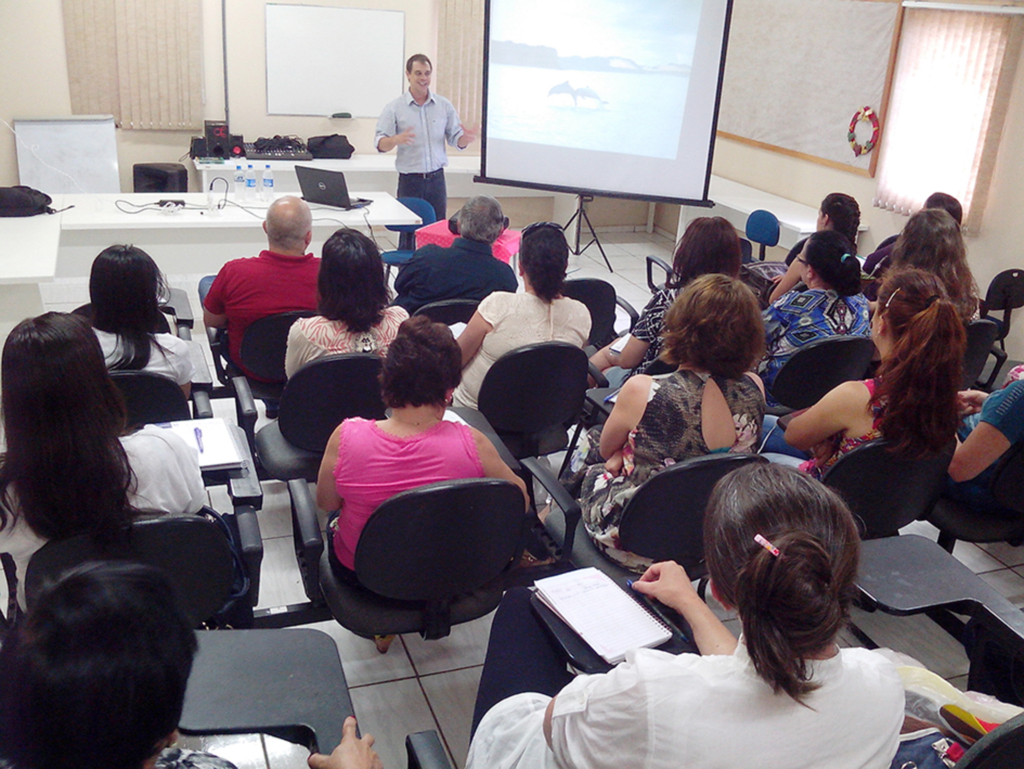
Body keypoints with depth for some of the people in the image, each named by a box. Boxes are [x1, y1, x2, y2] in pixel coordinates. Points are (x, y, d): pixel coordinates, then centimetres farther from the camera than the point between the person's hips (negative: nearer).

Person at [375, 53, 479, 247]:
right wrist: (396, 140, -27)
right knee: (408, 233, 0)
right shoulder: (394, 108, 1)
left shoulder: (444, 106, 8)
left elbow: (455, 138, 10)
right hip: (409, 180, -2)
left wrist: (466, 138, -14)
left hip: (436, 179, 2)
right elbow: (380, 143, -5)